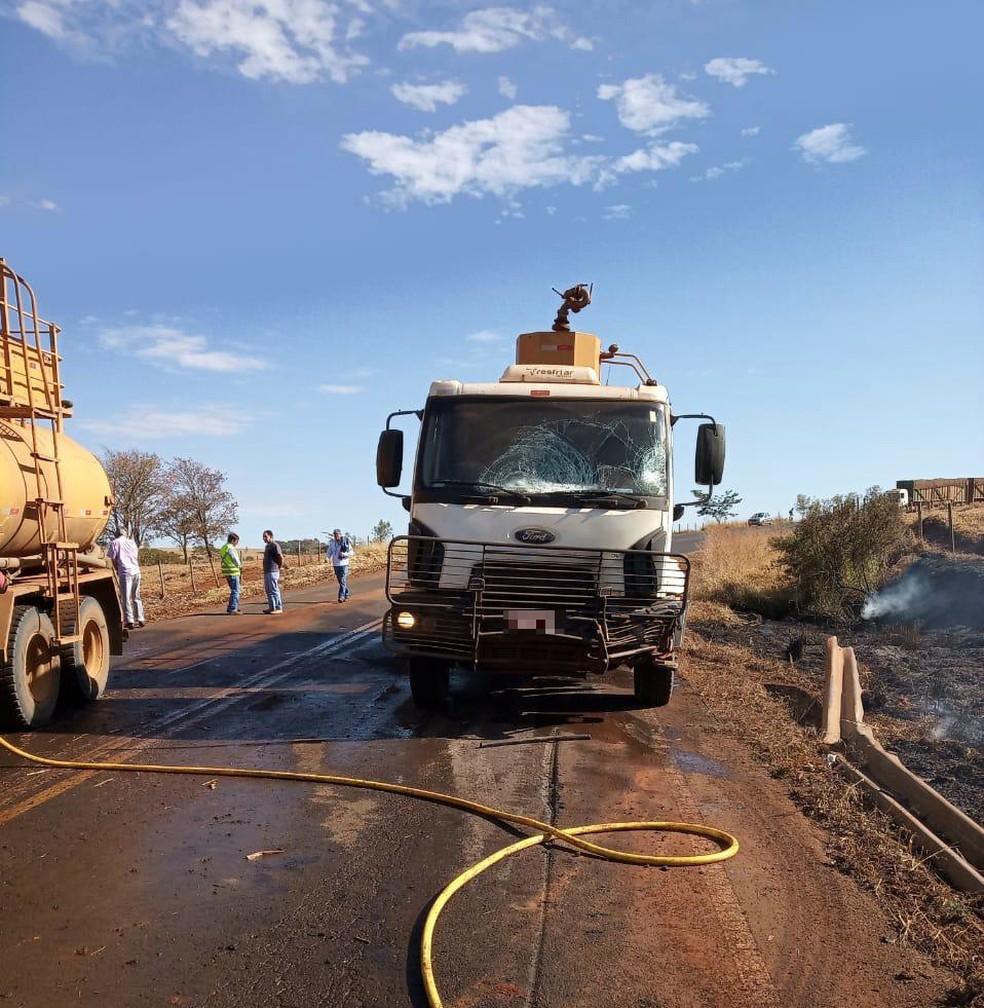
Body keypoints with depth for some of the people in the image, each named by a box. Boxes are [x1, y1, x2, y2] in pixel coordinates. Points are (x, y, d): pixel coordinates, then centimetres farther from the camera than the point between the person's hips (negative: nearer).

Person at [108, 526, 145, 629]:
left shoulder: (114, 543, 1)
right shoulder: (132, 542, 14)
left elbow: (113, 560, 0)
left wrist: (117, 570, 14)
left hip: (125, 573, -4)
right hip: (136, 571, 4)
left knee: (126, 598, -1)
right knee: (136, 597, 14)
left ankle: (129, 621, -5)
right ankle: (140, 619, 13)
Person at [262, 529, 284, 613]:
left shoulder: (275, 545, -12)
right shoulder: (267, 546, 17)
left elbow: (281, 558, -16)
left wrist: (279, 568, -7)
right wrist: (265, 570, 16)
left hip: (273, 572, -10)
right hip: (266, 571, 10)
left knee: (274, 590, -7)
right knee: (268, 591, 12)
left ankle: (278, 608, -4)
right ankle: (271, 607, 18)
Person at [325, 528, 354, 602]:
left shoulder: (346, 542, -6)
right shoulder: (332, 543, 6)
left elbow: (351, 552, -3)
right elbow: (329, 552, 9)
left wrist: (344, 554, -20)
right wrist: (328, 557, -13)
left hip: (344, 563, -5)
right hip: (336, 564, 5)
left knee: (343, 581, -12)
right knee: (341, 581, 12)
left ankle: (341, 596, -14)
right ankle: (347, 593, 27)